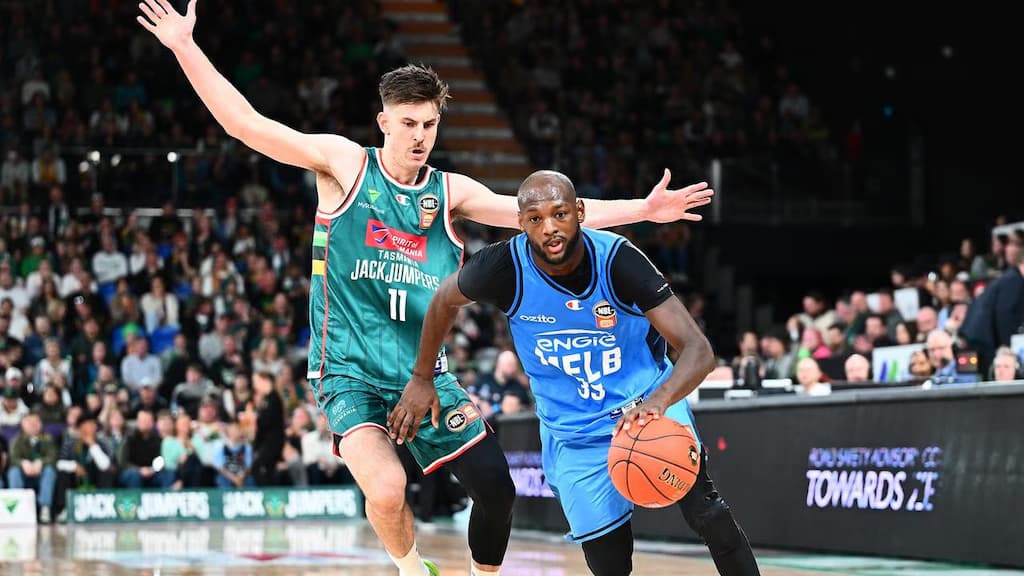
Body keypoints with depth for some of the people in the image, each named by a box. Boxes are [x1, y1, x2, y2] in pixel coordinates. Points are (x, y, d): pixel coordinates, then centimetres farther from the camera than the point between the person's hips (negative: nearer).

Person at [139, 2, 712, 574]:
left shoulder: (450, 192, 4)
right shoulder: (344, 163, -5)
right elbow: (245, 122, -9)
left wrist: (642, 209, -11)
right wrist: (186, 47, -18)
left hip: (422, 372, 4)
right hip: (349, 370, -4)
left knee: (496, 488, -1)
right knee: (387, 491, -25)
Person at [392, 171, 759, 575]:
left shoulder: (618, 260, -23)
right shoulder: (506, 267, -19)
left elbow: (699, 352, -30)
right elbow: (444, 301, 5)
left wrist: (657, 402, -49)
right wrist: (421, 380, 10)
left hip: (648, 402, -1)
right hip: (574, 433, 1)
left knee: (702, 507, -23)